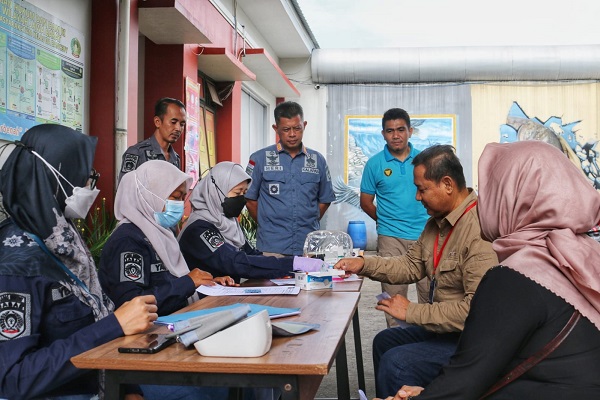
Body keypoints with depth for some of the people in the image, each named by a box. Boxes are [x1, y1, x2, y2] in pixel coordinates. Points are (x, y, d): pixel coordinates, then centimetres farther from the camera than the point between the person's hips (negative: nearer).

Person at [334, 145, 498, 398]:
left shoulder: (480, 230, -28)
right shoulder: (437, 221, 5)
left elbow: (477, 309, -31)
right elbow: (412, 266, 13)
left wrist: (412, 312, -23)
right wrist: (364, 265, 1)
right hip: (441, 326, 11)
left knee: (395, 363, -18)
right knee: (384, 342, 21)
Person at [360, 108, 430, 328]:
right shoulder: (375, 163, 2)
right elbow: (366, 202, 7)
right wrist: (387, 220, 7)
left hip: (426, 235, 2)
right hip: (391, 239, -1)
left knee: (430, 291, 5)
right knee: (394, 295, 3)